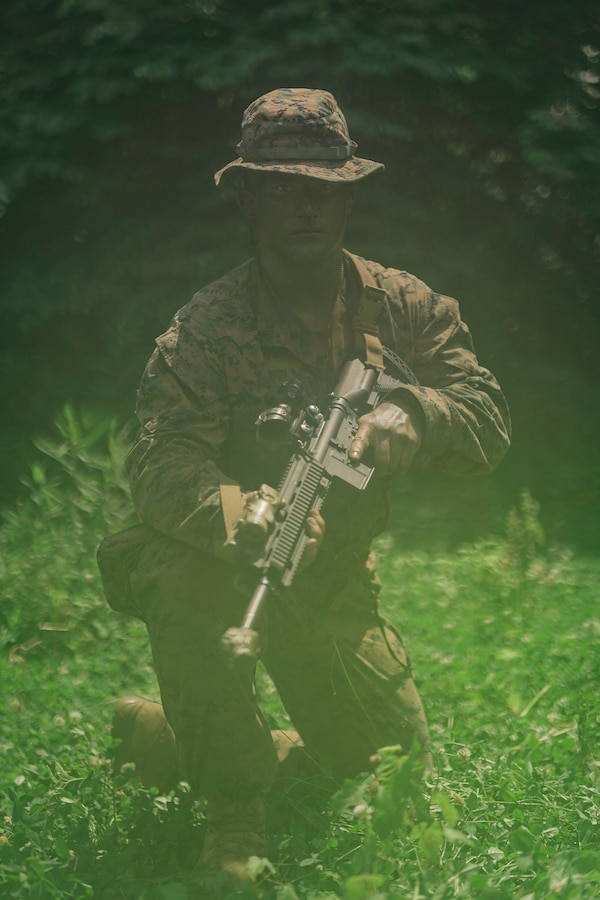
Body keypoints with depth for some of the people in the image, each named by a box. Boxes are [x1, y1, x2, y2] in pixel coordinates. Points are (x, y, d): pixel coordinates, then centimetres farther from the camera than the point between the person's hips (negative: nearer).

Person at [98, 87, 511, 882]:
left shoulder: (405, 308, -5)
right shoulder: (208, 326, -18)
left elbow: (488, 420, -14)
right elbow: (160, 462, -29)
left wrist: (411, 414, -37)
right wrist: (243, 520, -51)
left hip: (332, 585, 4)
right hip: (221, 559, -4)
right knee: (184, 576, -39)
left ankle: (165, 735, 28)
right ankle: (234, 804, -16)